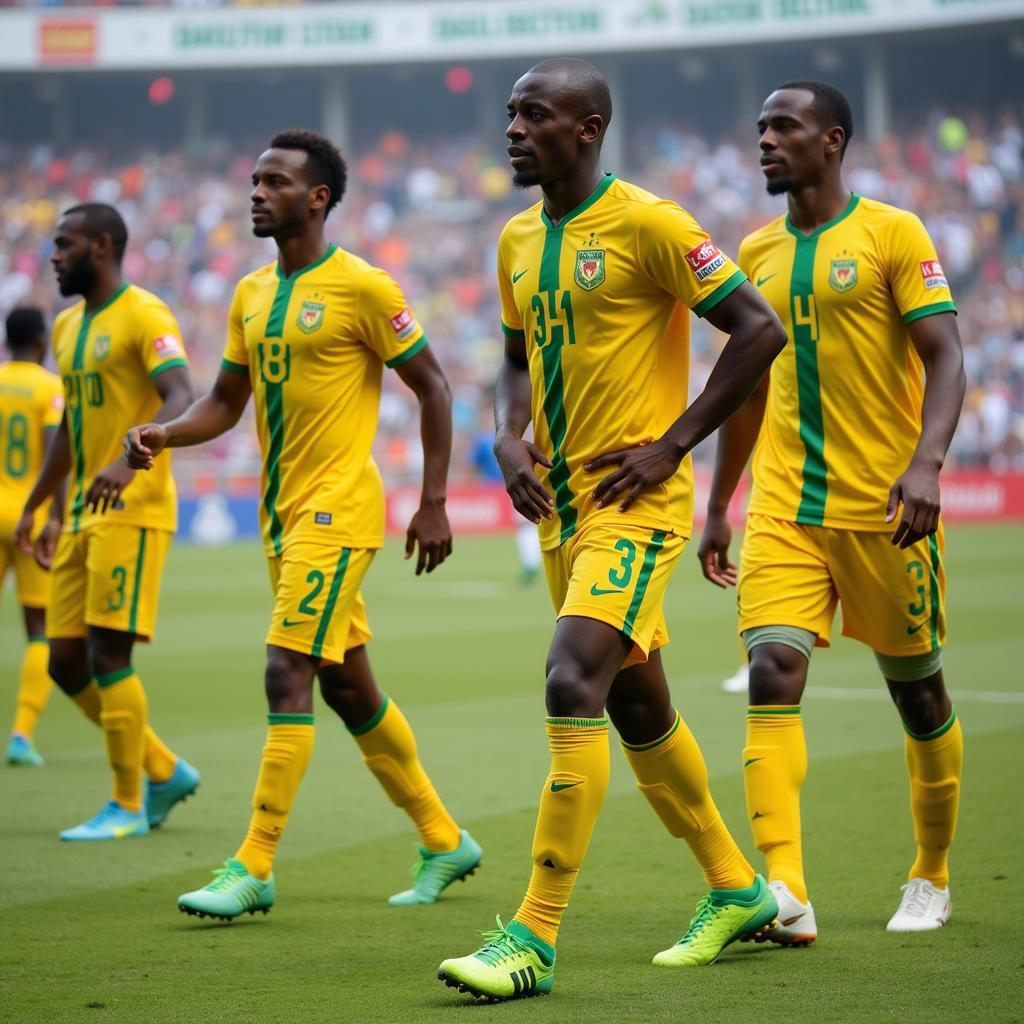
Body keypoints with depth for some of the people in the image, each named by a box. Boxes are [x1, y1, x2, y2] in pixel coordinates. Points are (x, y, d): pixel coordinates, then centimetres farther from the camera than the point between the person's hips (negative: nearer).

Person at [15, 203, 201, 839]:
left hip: (132, 511, -9)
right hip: (81, 517, 9)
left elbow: (181, 398, -26)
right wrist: (36, 507, 28)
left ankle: (128, 807, 2)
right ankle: (166, 772, 20)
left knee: (108, 657, -9)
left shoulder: (144, 316, -10)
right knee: (66, 662, 7)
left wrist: (128, 461, -40)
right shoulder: (69, 326, 17)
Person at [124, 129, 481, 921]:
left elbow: (433, 387, -6)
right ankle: (445, 841, 26)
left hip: (337, 510, -8)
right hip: (282, 512, 8)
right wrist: (163, 435, -2)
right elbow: (226, 401, 18)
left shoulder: (361, 288, -10)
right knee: (348, 686, 13)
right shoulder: (252, 293, 12)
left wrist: (434, 504, -10)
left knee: (288, 676, -14)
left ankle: (253, 868, -11)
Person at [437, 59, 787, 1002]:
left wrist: (672, 443, -15)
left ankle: (535, 938, -19)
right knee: (636, 704, 15)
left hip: (635, 503, -8)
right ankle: (738, 891, 32)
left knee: (573, 683, -20)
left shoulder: (648, 224, -13)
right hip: (562, 502, 9)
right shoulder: (519, 240, 10)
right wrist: (510, 436, 4)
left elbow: (760, 331, -14)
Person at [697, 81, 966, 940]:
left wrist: (926, 464, -26)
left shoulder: (892, 234, -4)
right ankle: (785, 895, -22)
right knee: (772, 674, -14)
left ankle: (933, 878, 27)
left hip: (883, 508, -4)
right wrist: (717, 506, 19)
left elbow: (946, 359, -10)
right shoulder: (758, 253, 12)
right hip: (784, 507, 4)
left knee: (917, 688, 8)